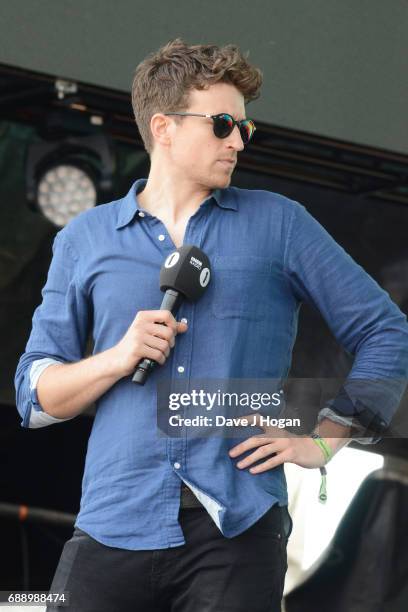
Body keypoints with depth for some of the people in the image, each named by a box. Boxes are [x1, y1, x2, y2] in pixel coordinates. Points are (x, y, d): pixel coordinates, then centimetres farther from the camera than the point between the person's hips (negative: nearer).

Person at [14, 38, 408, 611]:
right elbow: (35, 396, 10)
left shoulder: (279, 224, 9)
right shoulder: (85, 239, 12)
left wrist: (321, 442, 2)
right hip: (115, 525, 1)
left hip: (238, 527, -1)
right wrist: (118, 358, -7)